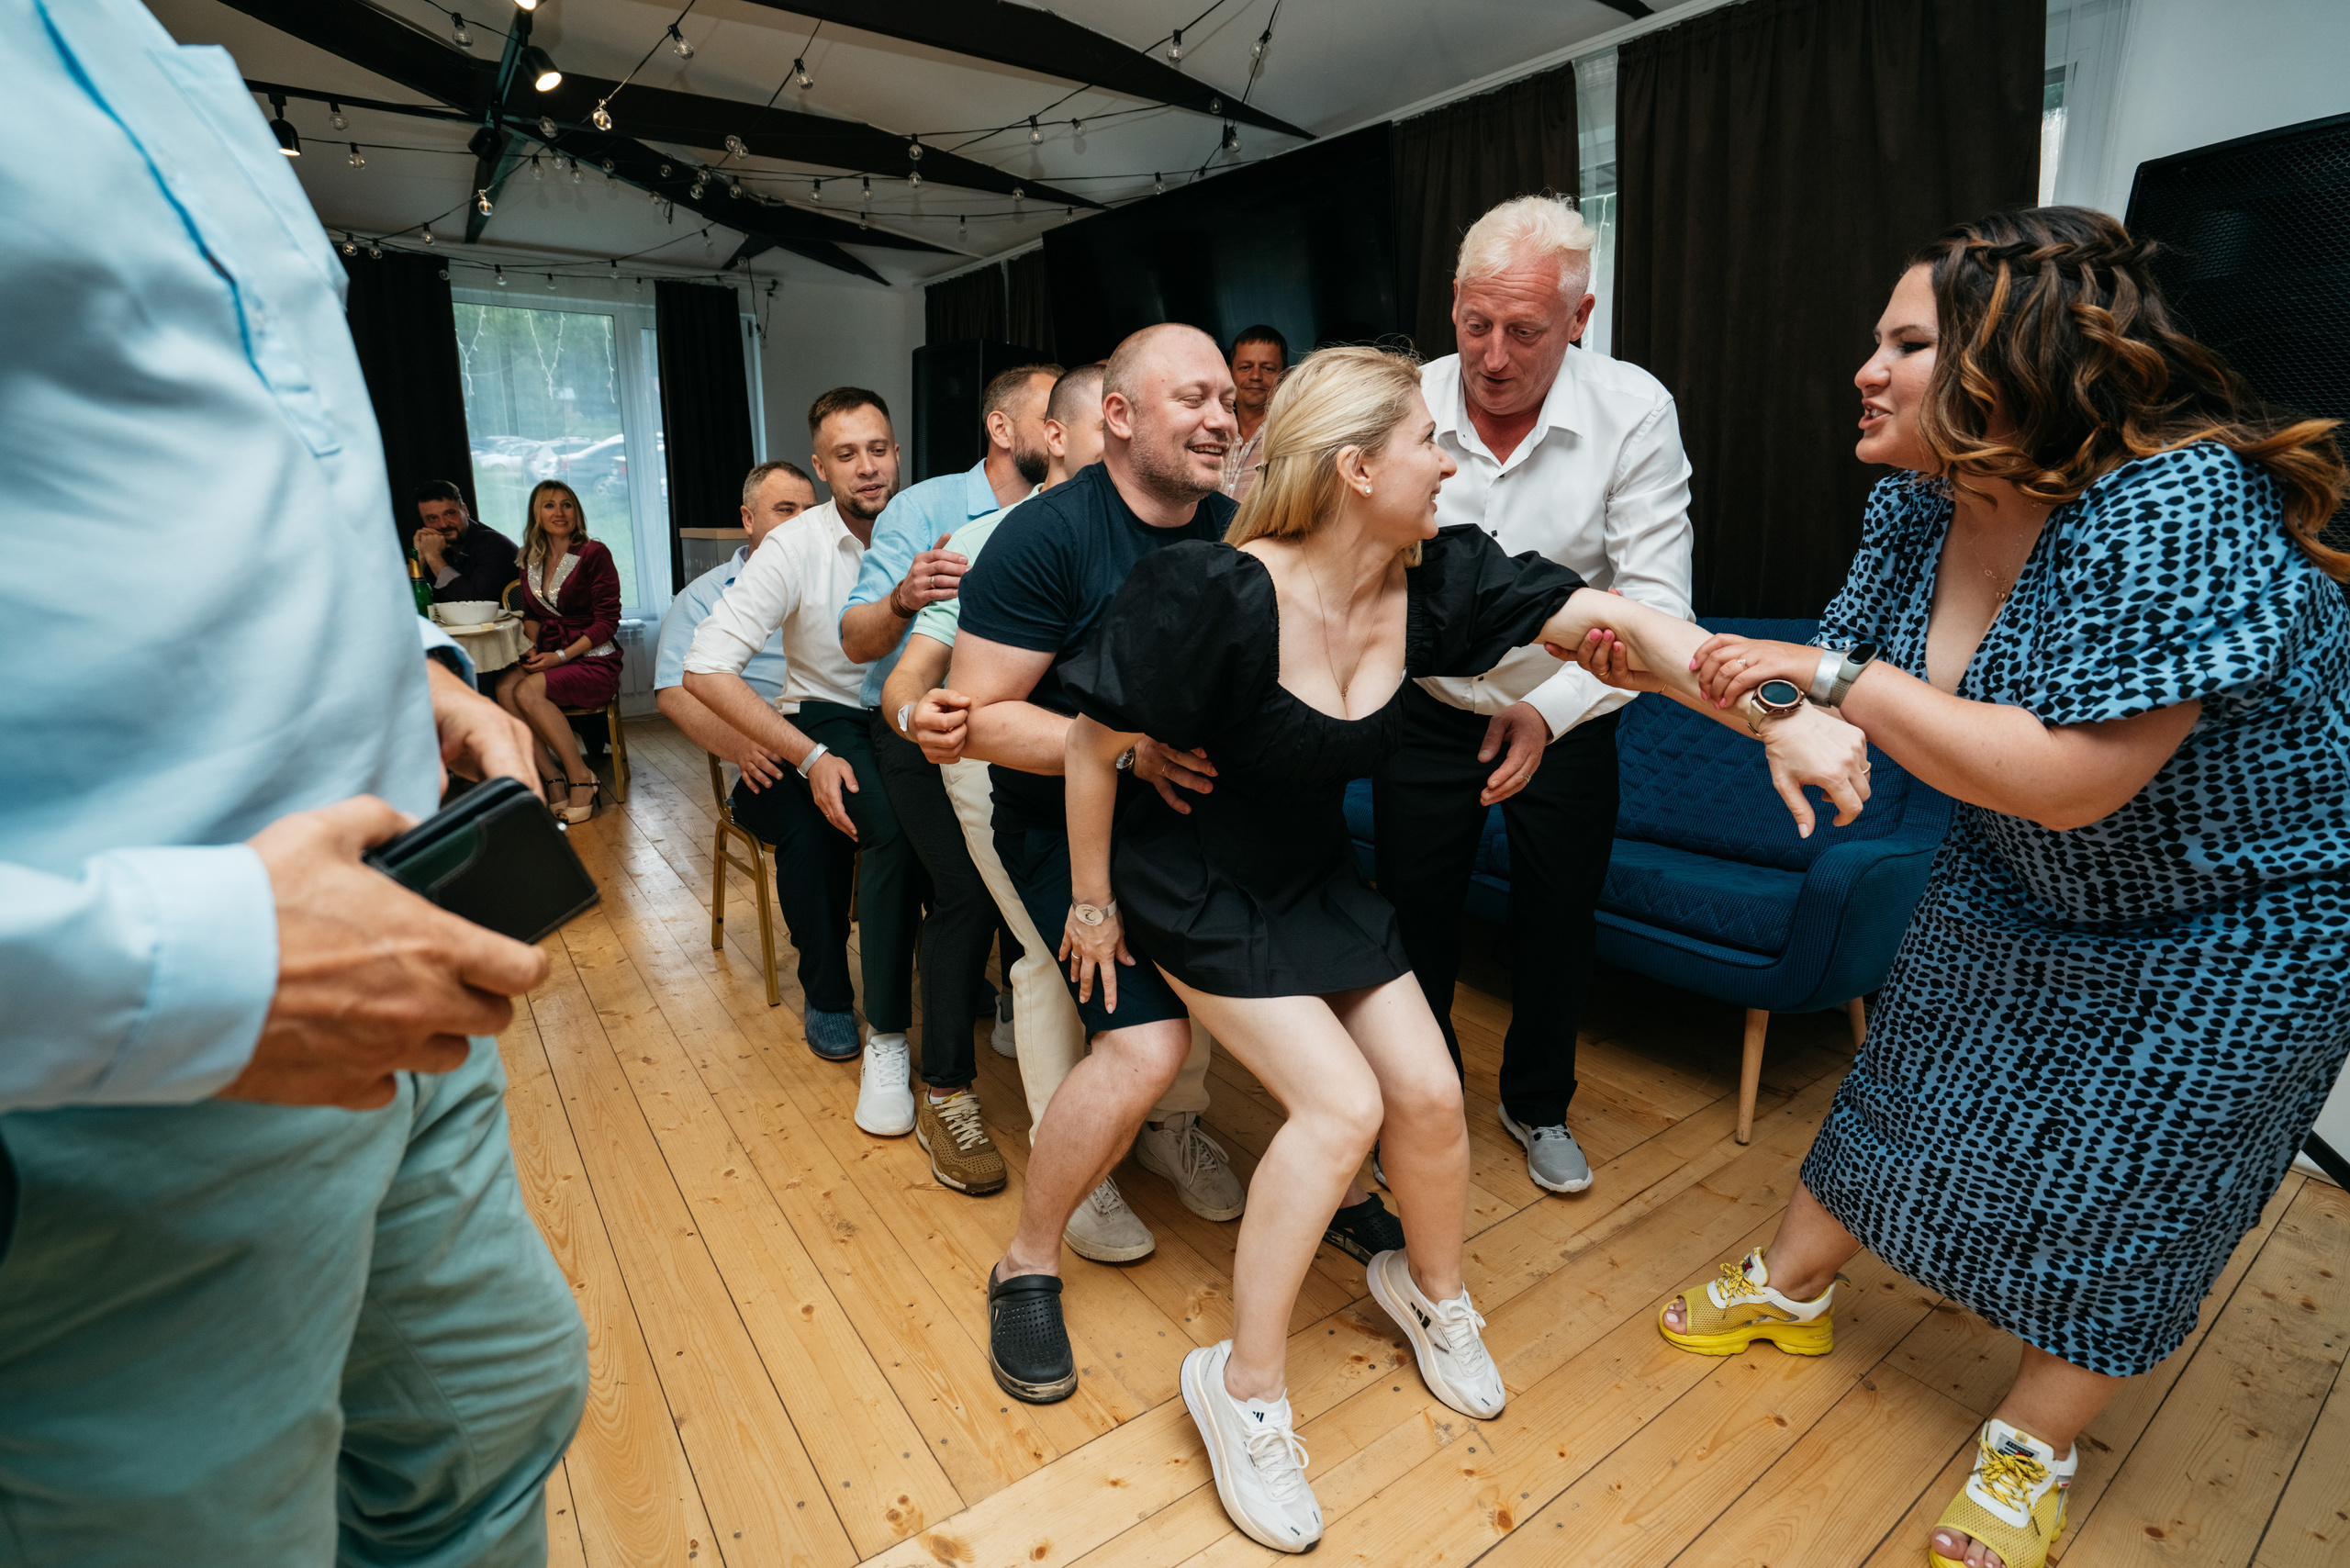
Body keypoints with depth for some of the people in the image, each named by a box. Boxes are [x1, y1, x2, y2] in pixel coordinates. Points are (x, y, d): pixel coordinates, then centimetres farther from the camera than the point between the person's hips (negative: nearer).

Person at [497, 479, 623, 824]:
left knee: (528, 691, -30)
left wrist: (561, 656, -15)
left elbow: (607, 621, -9)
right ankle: (553, 778, -18)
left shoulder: (594, 555, -4)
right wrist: (531, 646, 0)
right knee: (504, 688, -25)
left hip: (594, 660, -5)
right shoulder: (531, 561, 14)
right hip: (550, 659, 6)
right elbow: (531, 613, 23)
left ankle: (581, 778, -15)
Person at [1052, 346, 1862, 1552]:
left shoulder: (1432, 581, -11)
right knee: (1342, 1104, -14)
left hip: (1314, 873, 6)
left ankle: (1431, 1290, 38)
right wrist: (1092, 898, -11)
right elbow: (1097, 740, -20)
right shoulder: (1222, 597, -29)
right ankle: (1242, 1387, 9)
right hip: (1192, 885, -6)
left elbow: (1609, 620, -15)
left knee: (1428, 1094, 4)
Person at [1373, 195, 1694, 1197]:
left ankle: (1538, 1104, 42)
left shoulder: (1633, 412, -16)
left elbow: (1655, 602, -21)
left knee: (1558, 931, 15)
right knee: (1413, 922, 11)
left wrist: (1550, 710, -35)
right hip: (1428, 711, 1)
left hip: (1567, 720, 0)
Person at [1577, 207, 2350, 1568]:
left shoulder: (2186, 511, -32)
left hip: (2232, 932, -6)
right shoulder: (1921, 505, -9)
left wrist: (1842, 676, -33)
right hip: (2015, 894, 6)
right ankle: (1791, 1293, 39)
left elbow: (2067, 778, -37)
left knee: (2120, 1196, 8)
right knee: (1901, 1093, 16)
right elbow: (1836, 706, -3)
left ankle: (2032, 1454, 32)